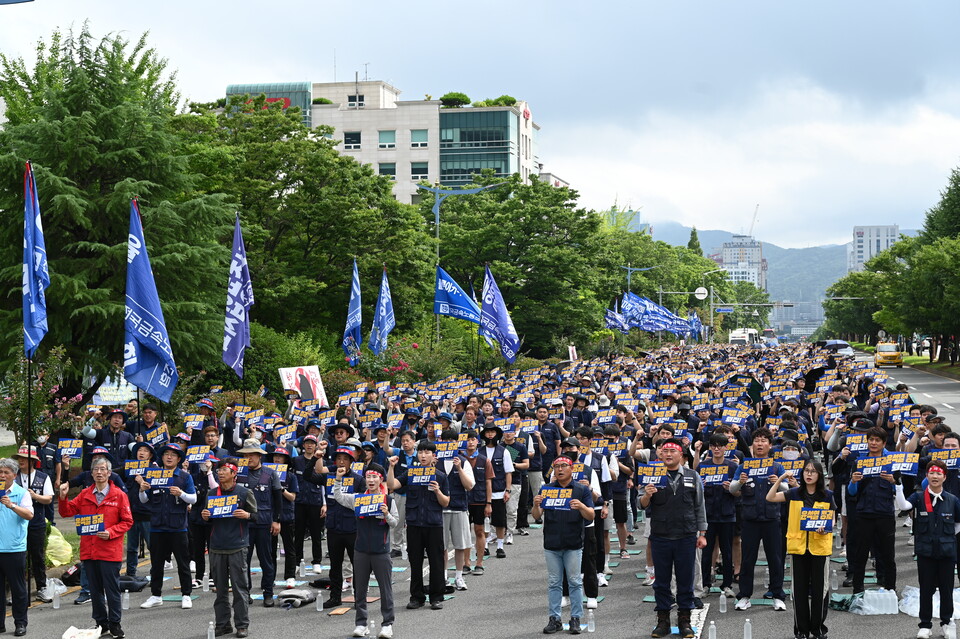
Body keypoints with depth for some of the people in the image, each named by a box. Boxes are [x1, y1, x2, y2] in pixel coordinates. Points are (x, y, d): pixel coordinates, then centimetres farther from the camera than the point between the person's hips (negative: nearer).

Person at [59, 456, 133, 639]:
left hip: (110, 550, -4)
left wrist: (111, 532, -15)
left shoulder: (119, 495, -2)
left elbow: (127, 521, -2)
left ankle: (114, 624, 9)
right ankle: (101, 623, 21)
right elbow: (67, 512, 10)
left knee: (112, 588, 0)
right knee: (95, 589, 11)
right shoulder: (85, 495, 10)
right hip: (88, 551, 4)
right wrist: (63, 497, -6)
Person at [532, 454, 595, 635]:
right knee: (554, 583, 7)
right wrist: (536, 505, -20)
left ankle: (576, 618, 9)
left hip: (573, 544, -2)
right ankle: (554, 619, 12)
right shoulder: (546, 489, 6)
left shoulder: (582, 490, 1)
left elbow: (591, 516, -4)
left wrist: (581, 506, -25)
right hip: (551, 545, 2)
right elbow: (536, 516, 2)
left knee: (575, 582, 3)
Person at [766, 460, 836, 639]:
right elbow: (770, 497, -2)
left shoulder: (827, 495, 3)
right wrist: (780, 479, -9)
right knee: (800, 588, 6)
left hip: (819, 546, -1)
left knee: (818, 588, 3)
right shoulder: (795, 493, 5)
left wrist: (826, 529, -16)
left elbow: (832, 521, 5)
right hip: (798, 545, 1)